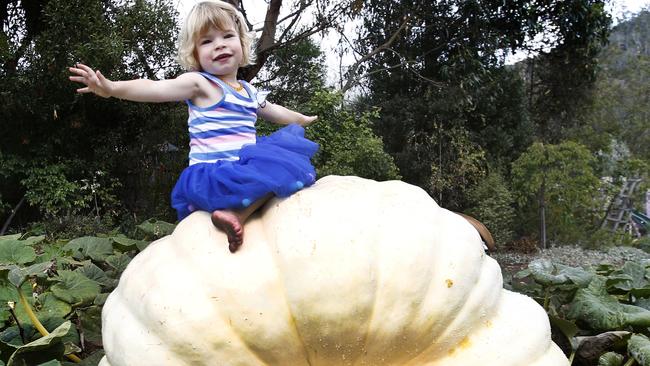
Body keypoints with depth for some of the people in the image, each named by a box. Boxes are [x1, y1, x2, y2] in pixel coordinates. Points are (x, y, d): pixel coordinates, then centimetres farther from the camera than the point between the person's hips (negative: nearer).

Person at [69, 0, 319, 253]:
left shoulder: (249, 92, 17)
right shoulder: (199, 83, -5)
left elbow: (272, 111, 37)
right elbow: (155, 88, -21)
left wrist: (301, 119, 52)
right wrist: (112, 88, -37)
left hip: (243, 169, 9)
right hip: (210, 174, -9)